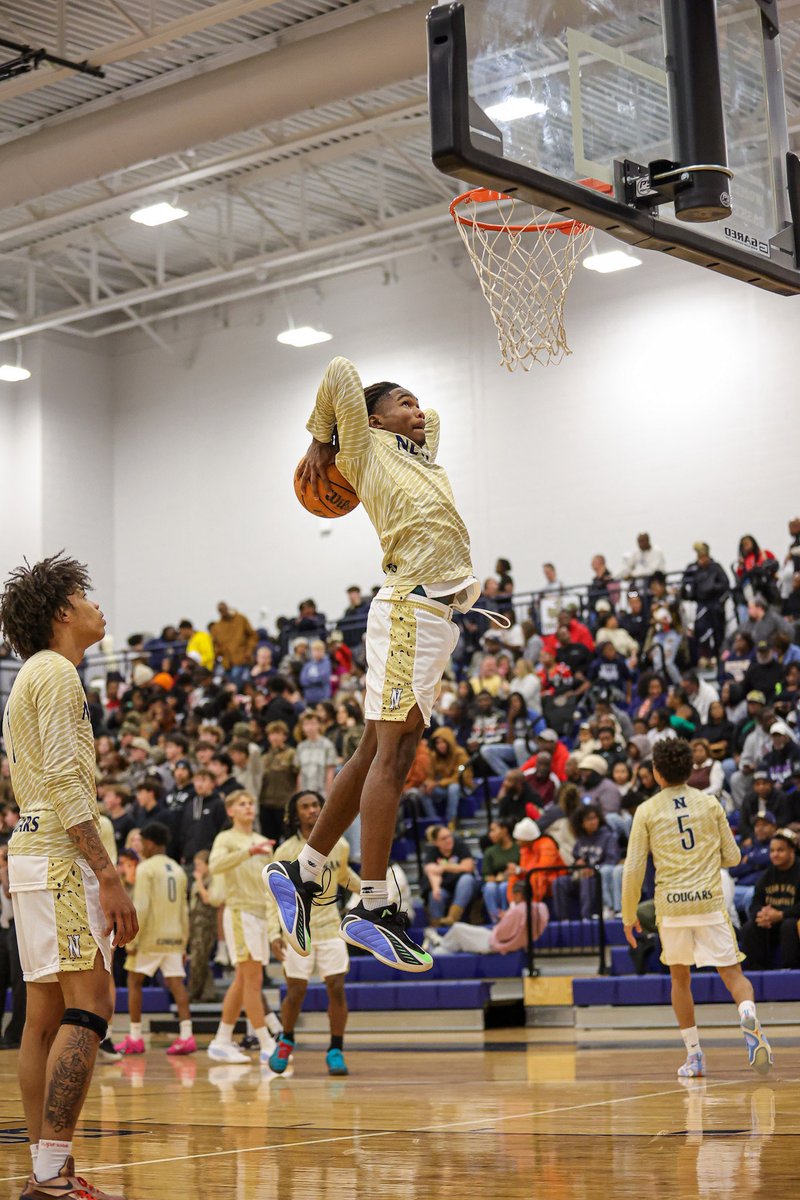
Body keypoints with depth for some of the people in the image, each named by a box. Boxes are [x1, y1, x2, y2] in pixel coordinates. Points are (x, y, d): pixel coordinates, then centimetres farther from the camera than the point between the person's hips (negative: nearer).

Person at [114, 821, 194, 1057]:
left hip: (151, 937, -6)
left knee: (134, 982, 7)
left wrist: (133, 940, -11)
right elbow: (184, 910, 14)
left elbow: (141, 907, -14)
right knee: (176, 983, 1)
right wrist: (184, 944, 18)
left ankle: (135, 1038, 7)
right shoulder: (178, 870, 14)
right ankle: (186, 1035, -10)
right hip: (174, 937, 6)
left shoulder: (146, 868, -6)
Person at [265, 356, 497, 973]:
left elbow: (430, 415, 46)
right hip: (411, 606, -9)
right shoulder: (368, 450, 6)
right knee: (390, 750, -12)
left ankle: (302, 873, 15)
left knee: (384, 753, 8)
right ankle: (373, 906, -14)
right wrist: (321, 445, 12)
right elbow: (341, 372, 1)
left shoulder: (424, 450, 27)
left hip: (440, 616, 9)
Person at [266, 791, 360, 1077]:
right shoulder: (286, 852, -8)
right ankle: (286, 1042, 27)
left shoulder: (339, 846, 0)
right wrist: (274, 934, -12)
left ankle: (336, 1051, 7)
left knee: (337, 989, -6)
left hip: (330, 927, 2)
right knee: (295, 994, 0)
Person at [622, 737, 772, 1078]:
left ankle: (694, 1056, 17)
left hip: (670, 906, 0)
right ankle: (748, 1017, -32)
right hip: (709, 901, 0)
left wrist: (629, 916, 10)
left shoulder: (647, 811, 3)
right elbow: (732, 857, 10)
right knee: (733, 975, 0)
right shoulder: (710, 803, 7)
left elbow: (633, 870, 0)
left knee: (680, 979, 18)